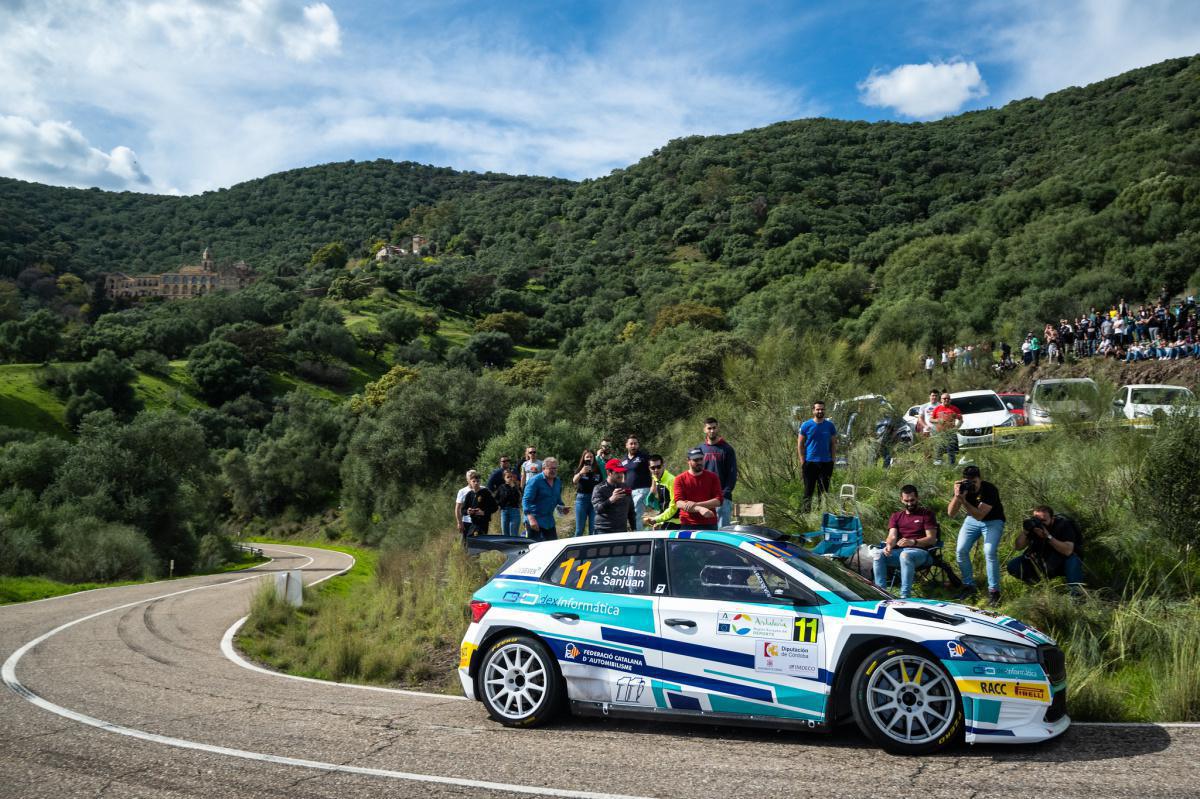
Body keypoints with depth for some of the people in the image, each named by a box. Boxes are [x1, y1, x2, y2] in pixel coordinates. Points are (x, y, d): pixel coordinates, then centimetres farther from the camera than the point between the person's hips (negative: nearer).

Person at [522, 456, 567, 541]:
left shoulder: (558, 482, 9)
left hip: (549, 521, 7)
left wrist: (562, 507, 1)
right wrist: (531, 518, -29)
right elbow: (526, 500, -19)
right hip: (535, 520, -7)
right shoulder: (535, 481, -14)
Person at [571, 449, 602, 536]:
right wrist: (581, 473, -34)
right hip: (582, 498, -1)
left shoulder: (598, 471, 8)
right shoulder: (579, 470, 4)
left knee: (594, 529, 1)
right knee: (579, 529, 3)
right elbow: (574, 481, -15)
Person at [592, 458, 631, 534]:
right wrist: (611, 500, -37)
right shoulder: (599, 489, -5)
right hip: (604, 532, -5)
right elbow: (598, 509, -21)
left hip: (622, 531, 5)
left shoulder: (625, 488, 12)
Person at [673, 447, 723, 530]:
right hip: (687, 525, -1)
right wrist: (699, 509, -23)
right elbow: (679, 503, -8)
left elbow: (719, 500, -1)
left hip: (709, 525, 1)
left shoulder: (712, 477, 8)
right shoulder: (680, 479, 3)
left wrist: (696, 504, -14)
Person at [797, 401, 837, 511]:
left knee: (824, 490, 8)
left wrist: (832, 461, 1)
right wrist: (802, 462, -5)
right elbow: (800, 445, 1)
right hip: (810, 463, -2)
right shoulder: (806, 426, -1)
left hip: (826, 463, 2)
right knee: (808, 490, 3)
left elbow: (834, 444, 8)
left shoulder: (830, 426, 4)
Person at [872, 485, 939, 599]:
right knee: (878, 554, -27)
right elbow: (892, 536, 5)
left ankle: (904, 596, -42)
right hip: (899, 551, 4)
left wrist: (912, 542, -20)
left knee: (905, 555, -40)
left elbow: (932, 539, -2)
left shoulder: (927, 514, 7)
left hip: (920, 552, -4)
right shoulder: (896, 516, 20)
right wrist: (889, 545, -20)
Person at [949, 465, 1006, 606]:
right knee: (961, 550, -12)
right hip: (972, 520, 4)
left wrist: (963, 500, -46)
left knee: (990, 552, -24)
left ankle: (993, 590, -12)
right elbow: (950, 513, -21)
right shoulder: (962, 488, -14)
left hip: (993, 521, -4)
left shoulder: (990, 490, -27)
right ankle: (969, 586, 5)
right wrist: (957, 496, -37)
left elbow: (979, 515, -35)